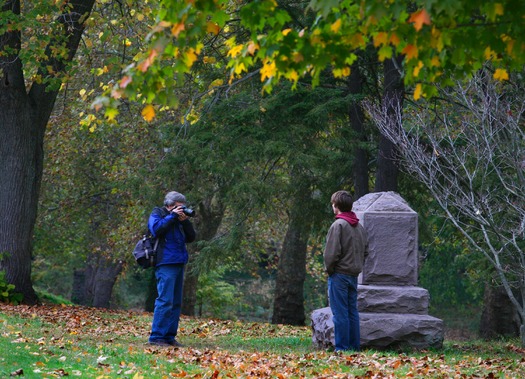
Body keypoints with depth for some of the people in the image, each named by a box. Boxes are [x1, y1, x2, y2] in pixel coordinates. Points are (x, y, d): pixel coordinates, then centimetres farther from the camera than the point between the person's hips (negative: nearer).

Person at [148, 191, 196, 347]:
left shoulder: (179, 219, 20)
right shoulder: (157, 214, 1)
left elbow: (191, 238, 13)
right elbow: (156, 229, -19)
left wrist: (185, 221, -1)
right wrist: (172, 216, -13)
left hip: (178, 264, 8)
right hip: (165, 264, -8)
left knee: (176, 302, 9)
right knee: (165, 300, -14)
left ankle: (169, 336, 13)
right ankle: (156, 337, -13)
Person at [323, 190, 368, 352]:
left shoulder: (338, 225, -13)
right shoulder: (360, 227, 12)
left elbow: (332, 252, -17)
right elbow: (365, 251, 17)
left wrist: (329, 269, -4)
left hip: (339, 274, -8)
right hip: (354, 275, 8)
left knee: (340, 312, -5)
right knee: (352, 311, 12)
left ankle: (342, 347, -5)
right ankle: (354, 346, 13)